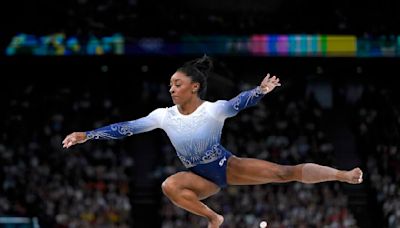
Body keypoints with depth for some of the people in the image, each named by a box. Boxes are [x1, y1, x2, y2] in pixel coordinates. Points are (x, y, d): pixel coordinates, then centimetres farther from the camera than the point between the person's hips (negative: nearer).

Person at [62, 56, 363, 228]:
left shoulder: (214, 110, -18)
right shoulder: (164, 116, -10)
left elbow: (239, 103, -34)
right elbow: (126, 128, -10)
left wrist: (260, 90, -55)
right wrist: (87, 135, -15)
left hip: (228, 166, -2)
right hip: (202, 178, 3)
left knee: (285, 172, -12)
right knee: (170, 185, -30)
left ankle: (346, 175, -4)